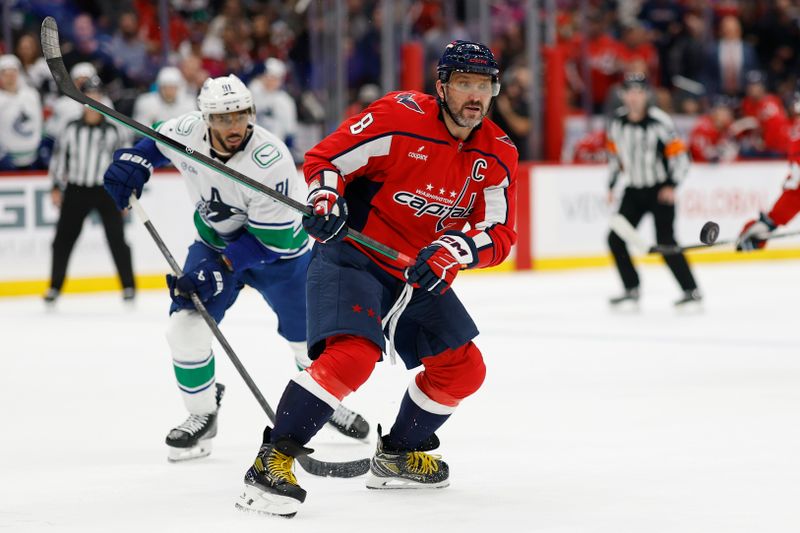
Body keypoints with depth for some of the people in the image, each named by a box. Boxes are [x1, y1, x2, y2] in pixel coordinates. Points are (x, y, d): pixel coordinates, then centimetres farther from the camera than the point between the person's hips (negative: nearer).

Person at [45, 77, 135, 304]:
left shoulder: (113, 131, 1)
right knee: (63, 239, 2)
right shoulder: (71, 130, 4)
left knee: (117, 239, -4)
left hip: (106, 191, -1)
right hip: (76, 191, 1)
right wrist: (57, 187, 1)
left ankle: (128, 286, 6)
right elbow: (59, 157, 8)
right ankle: (55, 287, 13)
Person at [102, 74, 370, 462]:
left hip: (277, 248, -3)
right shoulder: (187, 133, -21)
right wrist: (133, 160, -13)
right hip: (215, 241, 3)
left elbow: (270, 238, -29)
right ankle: (202, 415, 5)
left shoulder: (271, 161, -35)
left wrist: (220, 269, -33)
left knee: (310, 338, 6)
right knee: (186, 326, -16)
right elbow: (158, 140, 6)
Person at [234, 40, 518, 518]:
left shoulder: (498, 156, -1)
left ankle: (397, 456, 30)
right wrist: (325, 201, -31)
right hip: (352, 254, -7)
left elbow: (499, 236, -6)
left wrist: (454, 250, -25)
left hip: (421, 274, 7)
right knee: (352, 355, -28)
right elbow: (324, 159, -11)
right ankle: (274, 459, -23)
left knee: (463, 370, 8)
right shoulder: (401, 116, -17)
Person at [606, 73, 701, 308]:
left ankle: (691, 291, -6)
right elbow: (615, 154, 15)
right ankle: (632, 290, 10)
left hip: (660, 191, -6)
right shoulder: (617, 121, 0)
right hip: (633, 190, 6)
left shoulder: (659, 122, -17)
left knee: (665, 242, -15)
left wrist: (672, 186, -22)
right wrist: (611, 186, 12)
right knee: (616, 239, -2)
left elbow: (679, 156, -13)